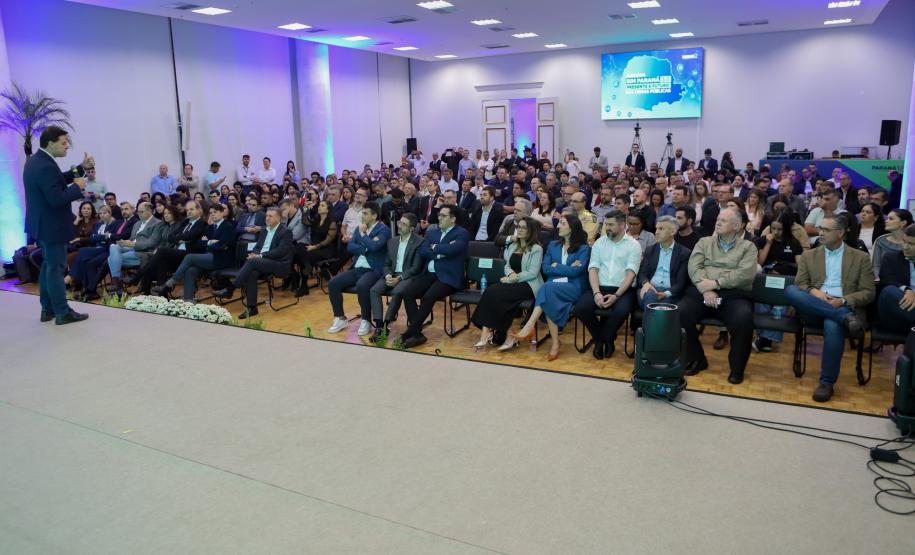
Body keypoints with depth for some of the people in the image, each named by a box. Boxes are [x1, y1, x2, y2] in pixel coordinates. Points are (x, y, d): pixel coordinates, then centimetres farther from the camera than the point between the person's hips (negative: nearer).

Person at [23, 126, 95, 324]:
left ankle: (48, 309, 27)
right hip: (52, 226, -11)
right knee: (56, 268, -3)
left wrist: (81, 168, 7)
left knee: (48, 266, 19)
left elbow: (58, 181, 14)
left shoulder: (35, 160, 7)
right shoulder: (46, 166, -25)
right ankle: (63, 313, 5)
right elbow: (57, 199, -30)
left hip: (43, 224, 11)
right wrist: (77, 187, -16)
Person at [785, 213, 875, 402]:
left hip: (844, 307, -2)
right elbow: (799, 284, 8)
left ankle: (827, 383, -24)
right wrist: (813, 291, -16)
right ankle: (844, 317, -31)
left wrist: (843, 301, -14)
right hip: (814, 309, 2)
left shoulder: (861, 258, 11)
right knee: (790, 290, -30)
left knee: (833, 326, -39)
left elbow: (868, 293, 5)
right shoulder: (808, 255, 17)